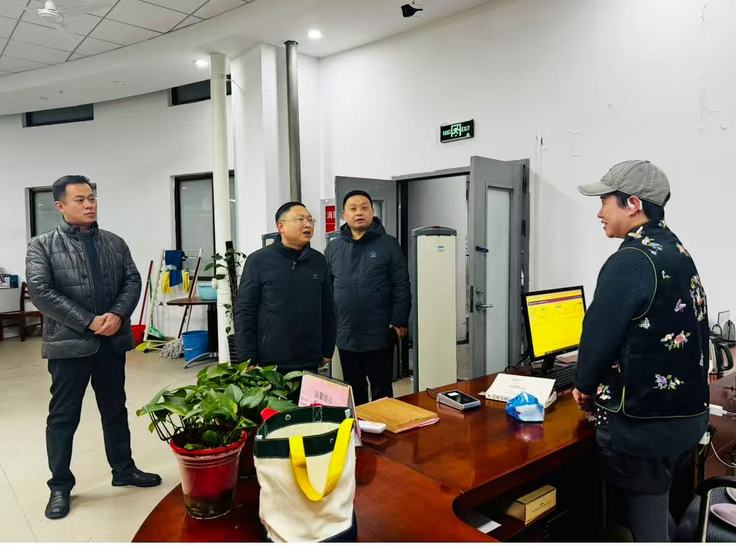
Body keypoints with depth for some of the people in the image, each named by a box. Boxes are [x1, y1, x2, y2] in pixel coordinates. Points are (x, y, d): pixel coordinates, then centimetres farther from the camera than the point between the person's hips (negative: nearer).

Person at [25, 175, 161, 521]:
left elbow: (132, 281, 4)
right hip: (69, 343, -4)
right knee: (63, 415, 8)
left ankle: (123, 470, 30)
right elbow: (40, 291, -13)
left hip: (112, 341, 4)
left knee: (115, 410, 15)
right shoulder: (41, 245, -3)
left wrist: (117, 315, -14)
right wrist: (88, 322, -18)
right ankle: (60, 485, 23)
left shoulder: (115, 243, 9)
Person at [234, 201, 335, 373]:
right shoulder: (258, 260, -5)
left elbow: (327, 310, 10)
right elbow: (244, 312, -5)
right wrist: (247, 360, -9)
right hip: (268, 364, -3)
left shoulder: (318, 260, 5)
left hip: (310, 363, 3)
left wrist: (327, 351, 10)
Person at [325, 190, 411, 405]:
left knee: (382, 391, 10)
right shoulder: (334, 247, 6)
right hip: (345, 335, 3)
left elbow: (401, 286, -5)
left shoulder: (388, 244, -3)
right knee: (354, 391, 17)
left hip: (379, 335, -3)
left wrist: (399, 322, -10)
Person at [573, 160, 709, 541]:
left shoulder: (630, 261, -21)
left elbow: (599, 332, -20)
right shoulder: (678, 253, 8)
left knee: (647, 528, 8)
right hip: (687, 413, 9)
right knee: (658, 511, 27)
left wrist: (585, 386, 0)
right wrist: (605, 386, 18)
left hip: (643, 423, -9)